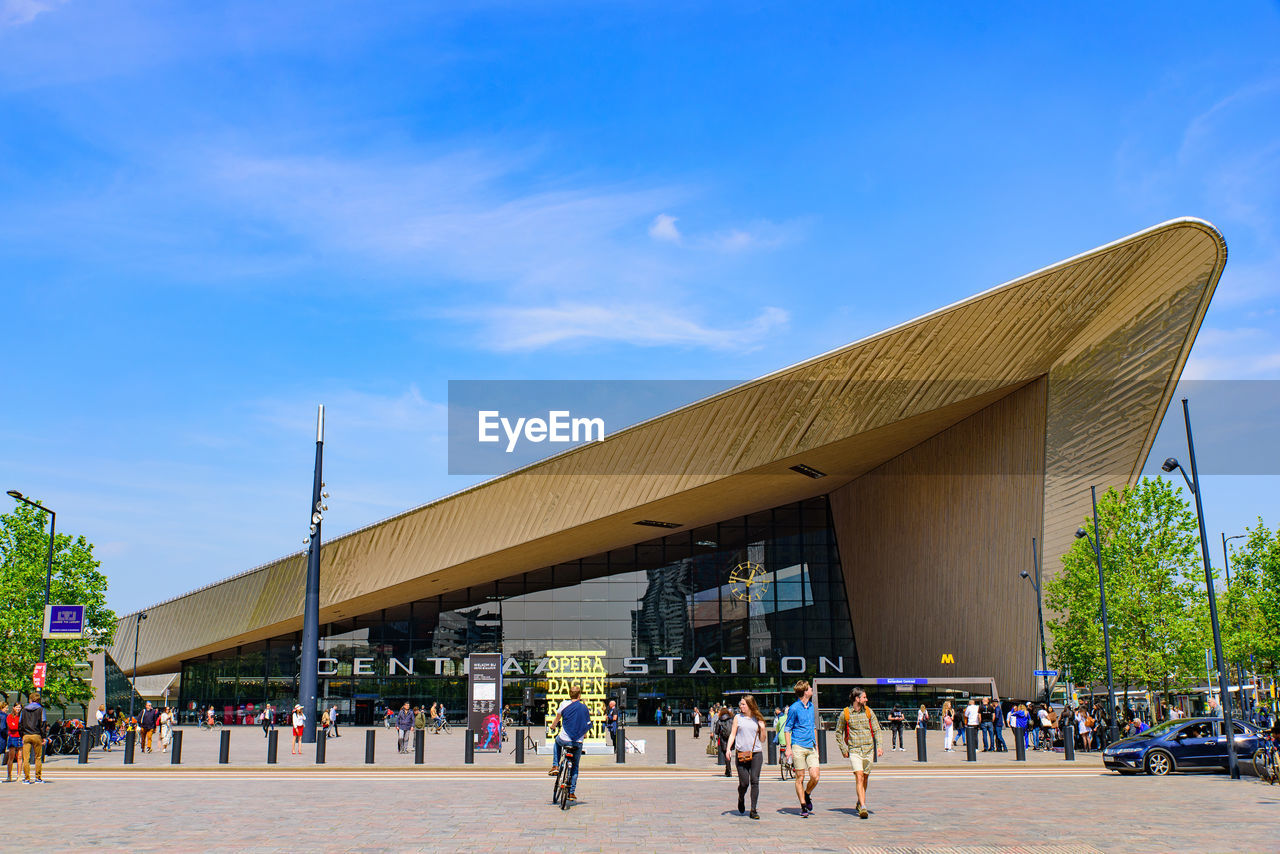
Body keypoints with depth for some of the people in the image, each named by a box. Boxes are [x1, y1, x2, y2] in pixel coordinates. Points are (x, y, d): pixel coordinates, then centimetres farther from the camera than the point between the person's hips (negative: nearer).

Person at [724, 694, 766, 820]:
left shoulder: (758, 719, 9)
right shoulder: (738, 718, 8)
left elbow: (762, 740, 12)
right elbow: (732, 735, 7)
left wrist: (762, 728, -5)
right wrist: (728, 749, -5)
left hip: (756, 754, 0)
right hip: (741, 754, 0)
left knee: (755, 781, -7)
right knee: (744, 783, -2)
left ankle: (753, 810, -1)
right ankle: (741, 799, 30)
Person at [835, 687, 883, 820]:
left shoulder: (868, 711, 6)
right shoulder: (845, 714, -1)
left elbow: (877, 729, 9)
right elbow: (838, 733, 10)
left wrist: (879, 746, -3)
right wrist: (843, 749, 4)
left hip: (869, 749, 3)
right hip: (854, 750, -3)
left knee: (865, 778, 11)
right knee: (859, 777, -15)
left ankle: (860, 802, 32)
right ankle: (863, 808, -20)